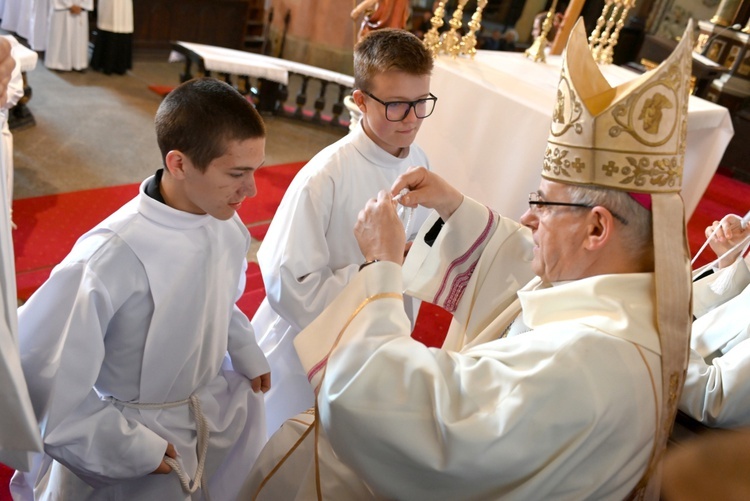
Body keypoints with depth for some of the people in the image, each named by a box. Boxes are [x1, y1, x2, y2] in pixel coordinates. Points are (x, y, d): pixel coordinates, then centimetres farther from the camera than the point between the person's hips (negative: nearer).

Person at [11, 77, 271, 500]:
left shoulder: (224, 221, -12)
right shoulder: (114, 255, -31)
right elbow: (35, 374, -25)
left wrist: (246, 352, 0)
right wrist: (131, 447, -20)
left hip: (218, 402, 6)